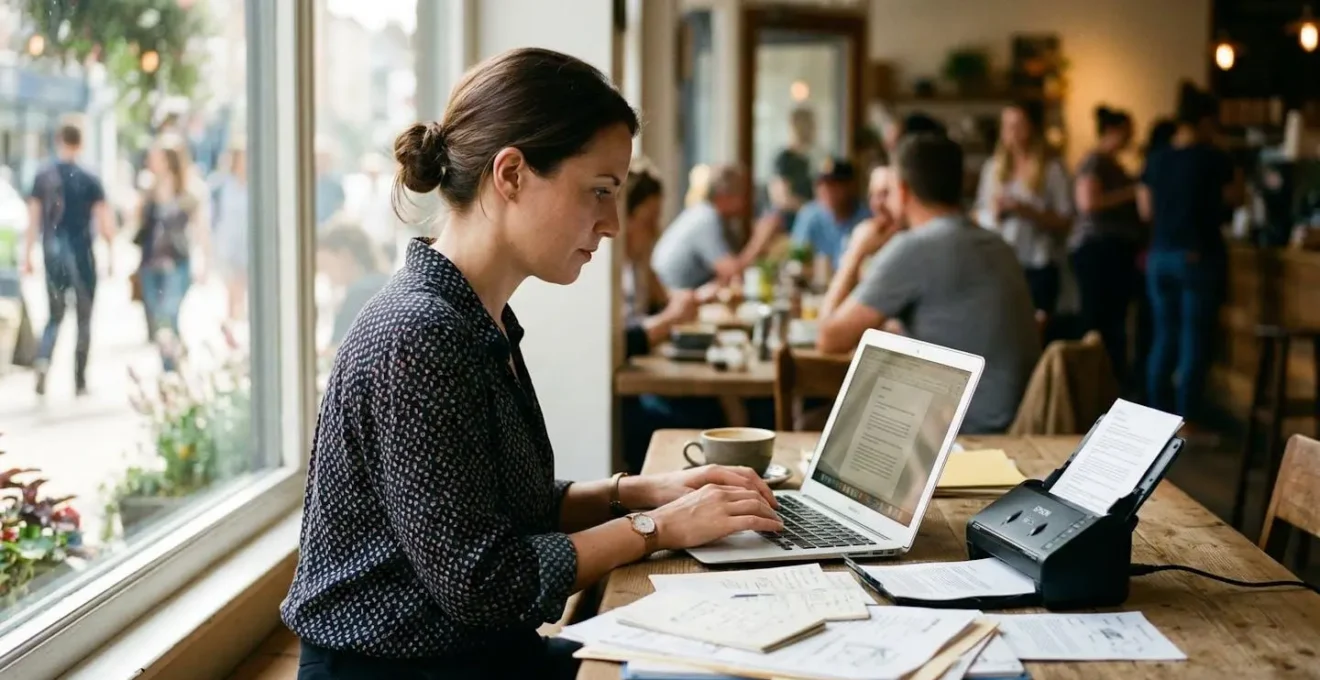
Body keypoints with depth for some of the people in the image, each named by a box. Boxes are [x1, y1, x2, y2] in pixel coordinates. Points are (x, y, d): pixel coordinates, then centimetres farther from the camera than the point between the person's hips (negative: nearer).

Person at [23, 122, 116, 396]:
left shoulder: (42, 177, 1)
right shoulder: (89, 180, -7)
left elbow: (33, 218, 3)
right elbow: (105, 220, -8)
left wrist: (28, 254, 9)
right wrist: (112, 252, 2)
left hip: (52, 252, 3)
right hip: (80, 253, -3)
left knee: (55, 314, 14)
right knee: (83, 318, 9)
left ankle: (43, 362, -12)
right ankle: (79, 381, 10)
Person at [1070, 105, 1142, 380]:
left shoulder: (1113, 164, 21)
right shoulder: (1094, 161, -7)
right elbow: (1088, 202, -21)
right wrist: (1130, 192, -16)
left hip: (1118, 252, 9)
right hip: (1097, 250, -9)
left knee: (1116, 323, 8)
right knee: (1099, 322, -10)